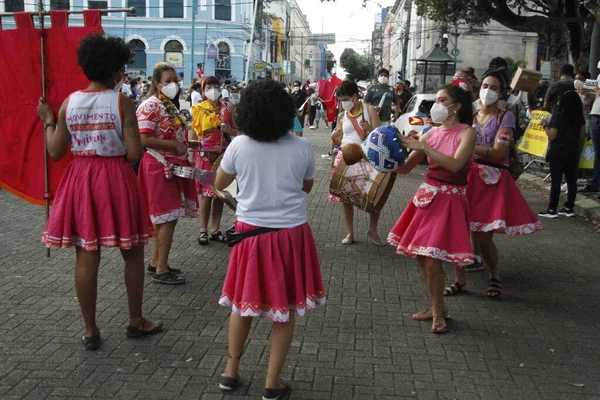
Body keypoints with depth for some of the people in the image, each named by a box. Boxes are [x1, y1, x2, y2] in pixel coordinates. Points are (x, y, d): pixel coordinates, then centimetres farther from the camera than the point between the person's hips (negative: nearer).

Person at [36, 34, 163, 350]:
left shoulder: (69, 102, 0)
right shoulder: (121, 102, -10)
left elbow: (55, 152, 0)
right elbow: (134, 153, -16)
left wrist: (48, 120, 14)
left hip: (80, 179, 4)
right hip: (115, 179, -3)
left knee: (86, 257, 7)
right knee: (132, 253, 13)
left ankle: (90, 331, 16)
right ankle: (136, 321, 24)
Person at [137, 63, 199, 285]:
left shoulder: (169, 105, 15)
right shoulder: (150, 106, -14)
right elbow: (144, 140, -23)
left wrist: (186, 143, 14)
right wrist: (175, 145, -21)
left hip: (172, 166, 10)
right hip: (160, 167, -10)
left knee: (163, 218, 15)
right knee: (168, 217, -8)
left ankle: (156, 262, 25)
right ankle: (161, 270, -1)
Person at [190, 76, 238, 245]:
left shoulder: (228, 107, 4)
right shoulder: (198, 109, 0)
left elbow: (236, 131, 8)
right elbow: (193, 133, 0)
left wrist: (228, 129, -14)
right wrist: (191, 155, -5)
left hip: (223, 154, 2)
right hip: (204, 154, -2)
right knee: (206, 192, -1)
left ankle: (215, 229, 17)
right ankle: (203, 230, 8)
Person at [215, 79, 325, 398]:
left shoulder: (239, 145, -9)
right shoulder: (301, 148, -10)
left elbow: (220, 183, 7)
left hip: (250, 231, 1)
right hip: (291, 233, -1)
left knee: (243, 302, 19)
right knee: (285, 308, 12)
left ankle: (230, 372, 31)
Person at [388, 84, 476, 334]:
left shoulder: (466, 132, -7)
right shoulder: (432, 133, 9)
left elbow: (455, 164, -24)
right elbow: (406, 167, 9)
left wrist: (422, 147, -24)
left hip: (450, 200, -6)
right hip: (427, 195, 6)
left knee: (432, 260, -9)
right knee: (421, 257, 9)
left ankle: (438, 312, 12)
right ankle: (436, 306, 28)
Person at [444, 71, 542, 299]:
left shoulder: (505, 117, -1)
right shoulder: (470, 116, 14)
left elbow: (498, 153, -12)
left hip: (491, 180, -4)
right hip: (466, 176, 4)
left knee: (483, 237, -6)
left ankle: (495, 277, 22)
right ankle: (460, 280, 13)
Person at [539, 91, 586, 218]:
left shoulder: (558, 115, -12)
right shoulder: (579, 116, 5)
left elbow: (552, 136, -14)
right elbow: (582, 135, 9)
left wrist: (545, 126, 1)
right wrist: (579, 150, 20)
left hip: (558, 152, -5)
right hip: (573, 151, 6)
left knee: (556, 180, -3)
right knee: (572, 180, 9)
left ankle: (552, 210, -1)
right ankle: (569, 208, 15)